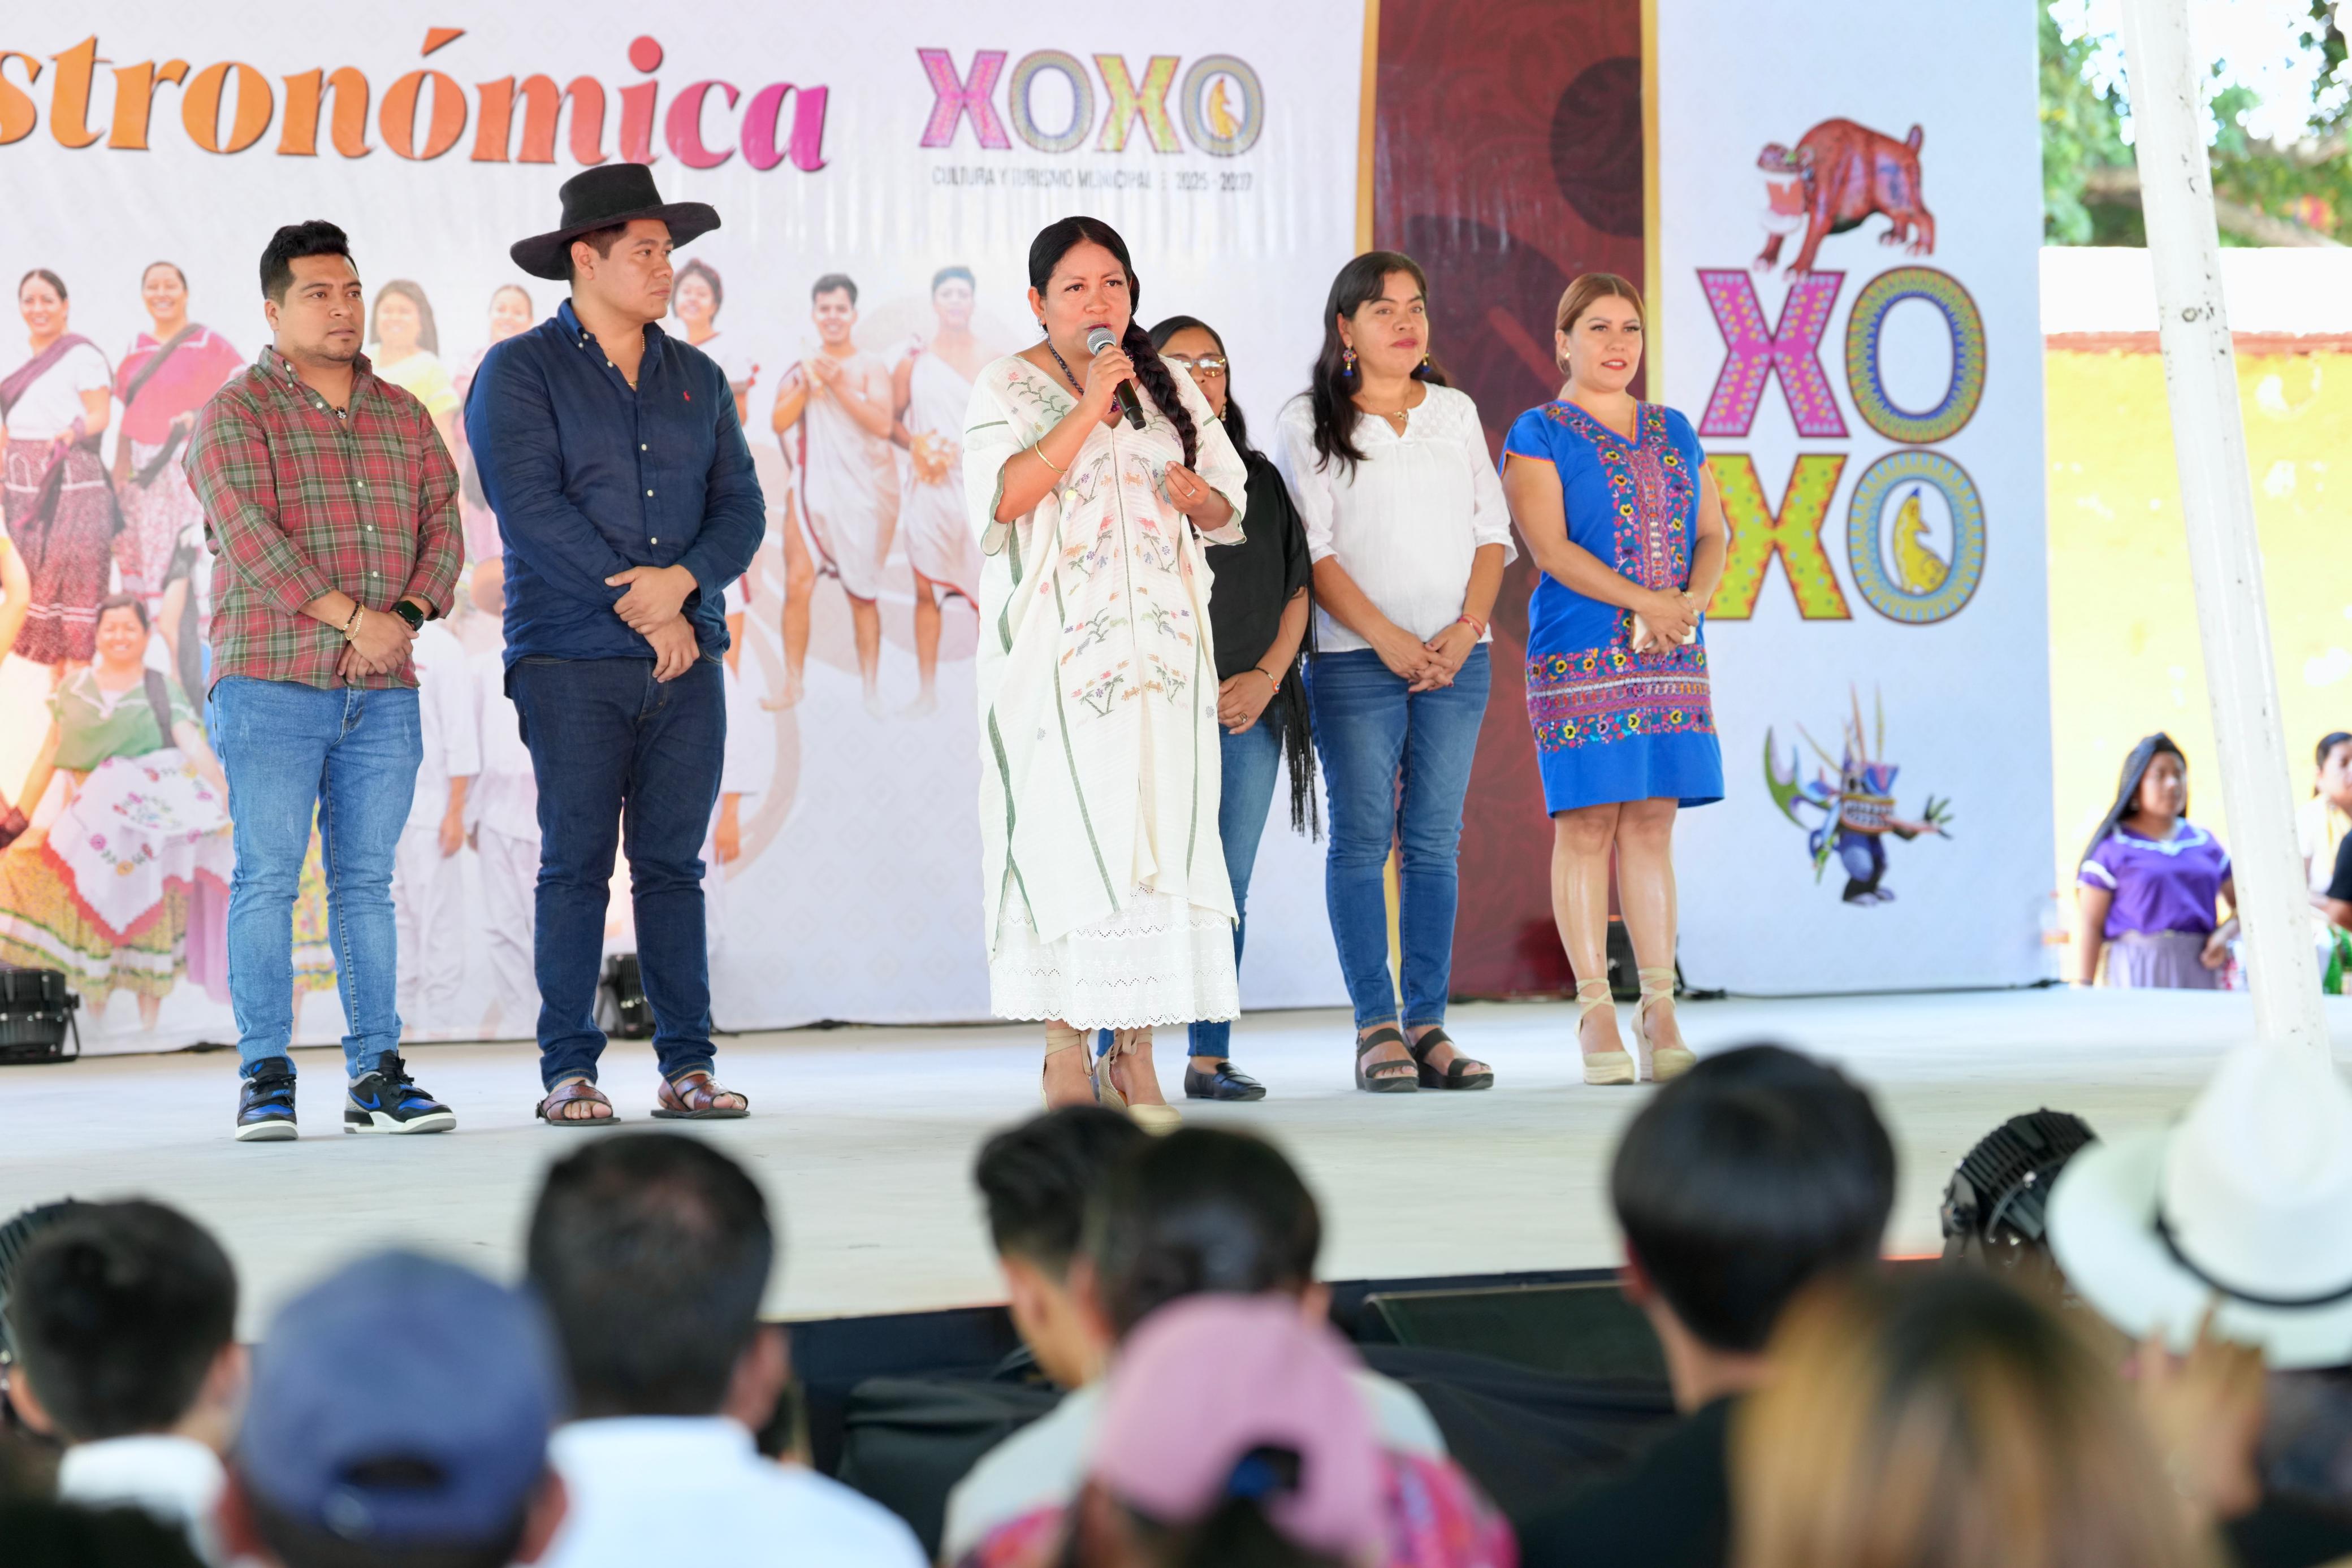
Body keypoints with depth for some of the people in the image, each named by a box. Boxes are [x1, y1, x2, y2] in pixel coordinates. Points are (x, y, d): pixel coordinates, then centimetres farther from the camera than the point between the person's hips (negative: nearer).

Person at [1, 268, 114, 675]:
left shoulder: (82, 355, -6)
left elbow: (99, 416, -11)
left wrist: (72, 433, -28)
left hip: (71, 482, -7)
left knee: (74, 581, -7)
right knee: (37, 583, 7)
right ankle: (55, 685, 13)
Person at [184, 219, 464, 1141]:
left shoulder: (403, 415, 16)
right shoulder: (236, 413, -1)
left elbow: (442, 523, 9)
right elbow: (247, 532, -14)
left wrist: (406, 616, -9)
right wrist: (348, 615, -20)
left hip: (384, 690, 4)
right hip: (270, 685, -4)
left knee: (368, 881, 6)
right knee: (267, 877, -6)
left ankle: (377, 1074, 8)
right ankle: (265, 1076, -3)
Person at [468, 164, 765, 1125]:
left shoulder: (696, 379, 16)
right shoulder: (519, 373, 0)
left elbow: (741, 508, 9)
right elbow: (530, 507, -10)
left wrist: (682, 580, -11)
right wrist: (641, 608, -12)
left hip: (686, 659, 4)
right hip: (572, 659, -4)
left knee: (673, 863, 4)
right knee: (576, 863, -3)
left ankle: (687, 1065, 7)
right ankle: (568, 1072, 0)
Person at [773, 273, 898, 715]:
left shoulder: (870, 366, 1)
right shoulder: (800, 367, 11)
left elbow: (882, 423, -10)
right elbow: (780, 422, 2)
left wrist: (839, 386, -15)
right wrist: (806, 385, -11)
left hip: (863, 491, -2)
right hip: (814, 489, 2)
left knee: (862, 591, -1)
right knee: (797, 585, -6)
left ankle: (871, 688, 3)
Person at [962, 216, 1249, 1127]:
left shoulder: (1168, 387, 16)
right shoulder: (1010, 388, 3)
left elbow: (1229, 507, 19)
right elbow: (1005, 497, -13)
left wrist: (1200, 496, -4)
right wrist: (1089, 407, -14)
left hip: (1161, 642, 4)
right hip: (1056, 651, -4)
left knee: (1161, 836, -3)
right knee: (1067, 835, -8)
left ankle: (1136, 1057, -1)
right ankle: (1066, 1047, -1)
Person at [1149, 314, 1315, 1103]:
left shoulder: (1260, 478, 16)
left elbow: (1297, 588, 15)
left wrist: (1267, 676, 0)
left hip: (1250, 709, 5)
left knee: (1228, 885, 4)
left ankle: (1211, 1058, 8)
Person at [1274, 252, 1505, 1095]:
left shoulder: (1456, 414, 15)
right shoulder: (1309, 422, 3)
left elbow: (1492, 532, 11)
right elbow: (1311, 549, -4)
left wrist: (1464, 630, -5)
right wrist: (1387, 637, -14)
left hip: (1455, 657, 3)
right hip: (1355, 659, -3)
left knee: (1433, 841, 2)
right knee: (1362, 839, -4)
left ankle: (1427, 1023, 4)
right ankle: (1375, 1027, -2)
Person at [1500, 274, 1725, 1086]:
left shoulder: (1675, 432, 17)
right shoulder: (1539, 436, 0)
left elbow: (1713, 532, 12)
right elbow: (1550, 547, -10)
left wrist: (1692, 601, -9)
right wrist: (1642, 602, -19)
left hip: (1672, 657, 5)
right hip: (1579, 655, -5)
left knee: (1653, 824, 4)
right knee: (1587, 825, -5)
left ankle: (1660, 1010, 4)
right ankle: (1595, 1012, -3)